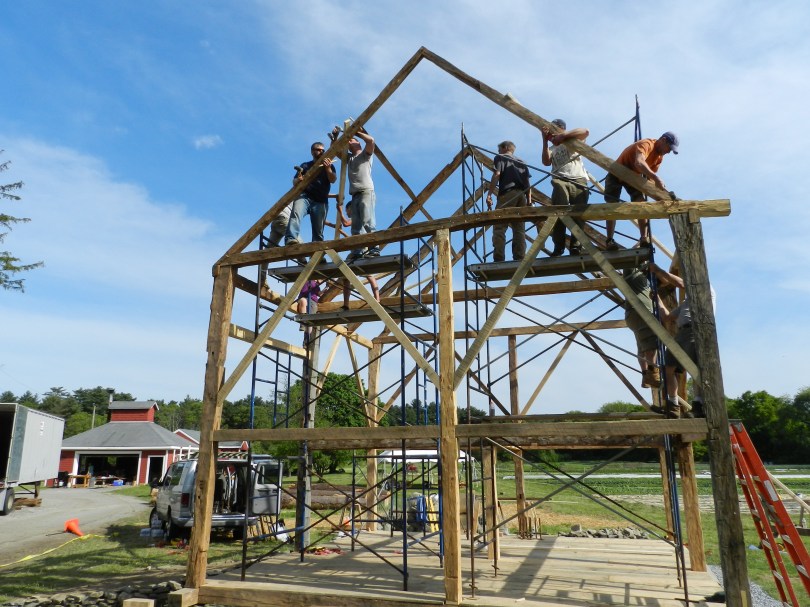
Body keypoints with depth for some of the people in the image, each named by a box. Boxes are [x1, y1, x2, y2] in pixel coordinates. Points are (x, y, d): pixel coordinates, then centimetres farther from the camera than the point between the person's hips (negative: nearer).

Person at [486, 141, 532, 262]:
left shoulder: (500, 158, 14)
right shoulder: (521, 162, 28)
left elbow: (496, 175, -4)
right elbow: (527, 183, 18)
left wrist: (489, 194, -9)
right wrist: (529, 201, 14)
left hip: (507, 194, -5)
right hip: (521, 195, 5)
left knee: (499, 228, -10)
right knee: (519, 230, 3)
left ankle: (499, 260, -22)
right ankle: (520, 259, -6)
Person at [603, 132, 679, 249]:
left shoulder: (659, 157, -2)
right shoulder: (646, 144, -28)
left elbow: (650, 178, -1)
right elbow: (639, 163, -49)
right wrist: (656, 178, -57)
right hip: (616, 173, -7)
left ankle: (644, 238, -19)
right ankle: (609, 240, -14)